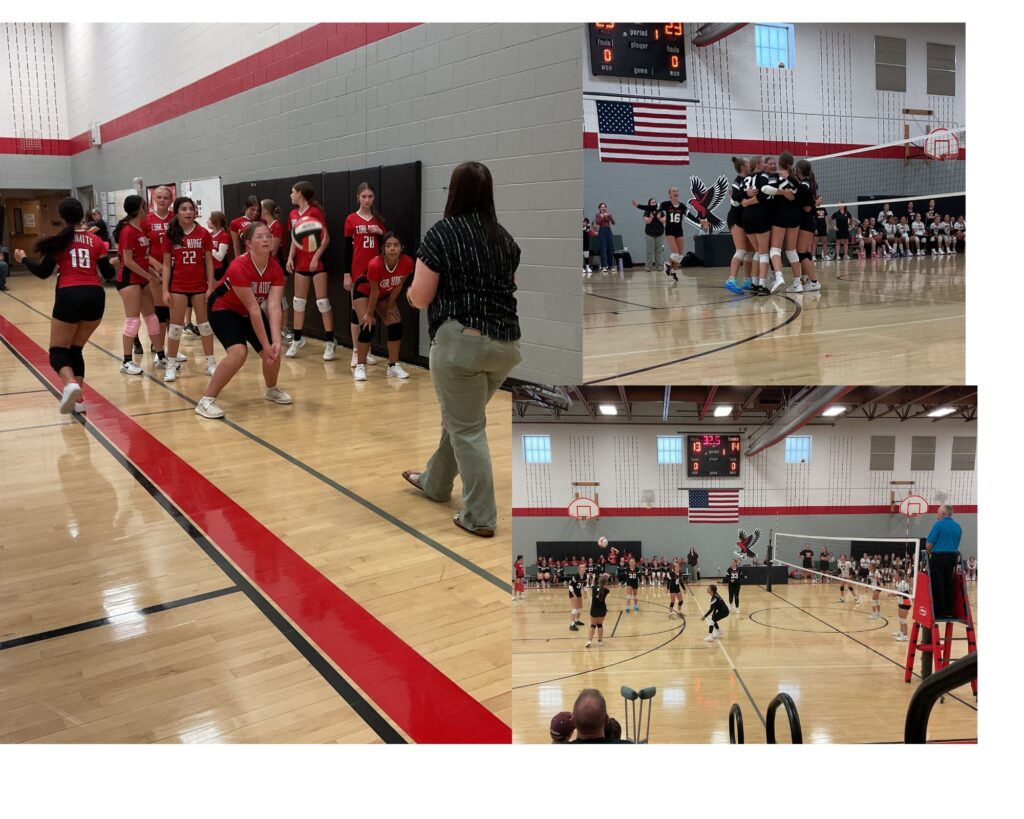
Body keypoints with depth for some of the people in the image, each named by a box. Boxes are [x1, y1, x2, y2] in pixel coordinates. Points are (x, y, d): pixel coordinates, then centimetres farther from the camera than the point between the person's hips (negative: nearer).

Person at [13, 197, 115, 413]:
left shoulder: (60, 240, 2)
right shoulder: (96, 240, 10)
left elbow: (43, 272, 2)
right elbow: (108, 274, 12)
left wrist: (23, 259, 20)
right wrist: (113, 262, 34)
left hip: (69, 296, -4)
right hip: (95, 296, 4)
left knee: (58, 350, 6)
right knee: (75, 349, 17)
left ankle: (71, 384, -25)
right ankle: (78, 399, 8)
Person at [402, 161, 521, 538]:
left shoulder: (442, 232, -6)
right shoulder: (504, 238, 11)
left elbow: (421, 297, -4)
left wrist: (411, 291, 17)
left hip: (461, 341, -6)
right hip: (506, 343, 7)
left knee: (466, 428, 3)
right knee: (461, 418, 23)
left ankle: (479, 517, 7)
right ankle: (435, 482, 42)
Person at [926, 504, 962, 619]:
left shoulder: (938, 525, -10)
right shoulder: (958, 527, 10)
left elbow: (929, 545, -10)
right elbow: (956, 545, 15)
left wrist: (929, 551, 10)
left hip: (938, 557, -6)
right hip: (953, 557, 6)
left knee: (938, 585, -1)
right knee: (949, 584, 11)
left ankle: (940, 612, 0)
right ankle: (949, 611, 12)